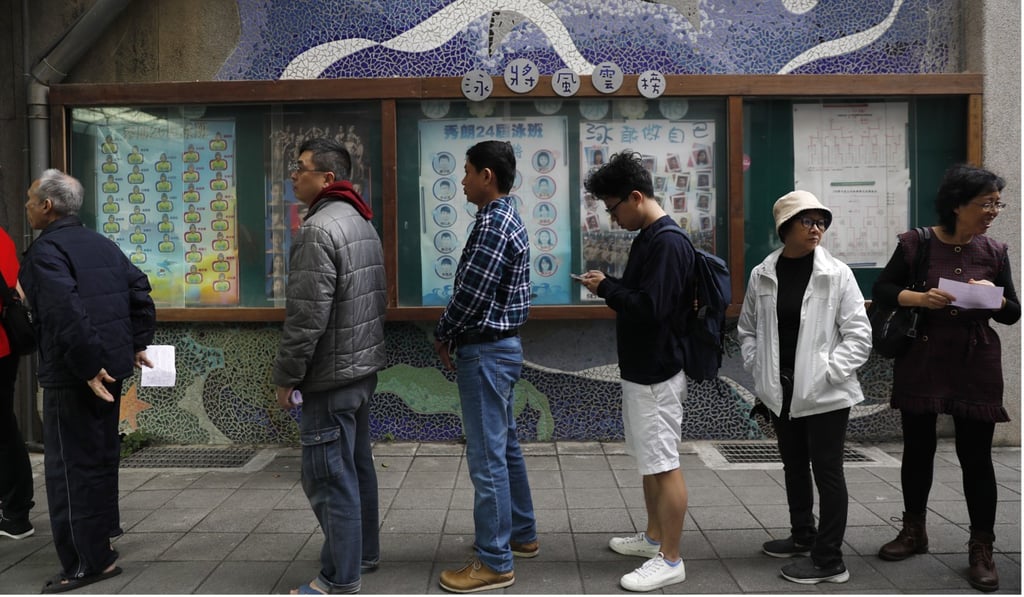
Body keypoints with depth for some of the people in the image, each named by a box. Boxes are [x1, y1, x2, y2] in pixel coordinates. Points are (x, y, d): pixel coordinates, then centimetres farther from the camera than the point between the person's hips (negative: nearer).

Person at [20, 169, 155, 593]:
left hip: (73, 376, -9)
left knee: (71, 464, -1)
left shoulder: (45, 251, -13)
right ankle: (103, 524, 41)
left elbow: (66, 314, -25)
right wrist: (138, 344, 14)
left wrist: (88, 367, -23)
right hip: (111, 364, 9)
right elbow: (140, 293, 12)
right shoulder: (102, 244, 12)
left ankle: (89, 560, 4)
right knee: (101, 450, 23)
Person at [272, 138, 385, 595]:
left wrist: (286, 375, -13)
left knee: (328, 476, -2)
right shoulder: (362, 223, 13)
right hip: (363, 365, 10)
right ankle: (364, 552, 32)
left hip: (332, 373, -10)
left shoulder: (319, 229, -18)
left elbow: (306, 315, -22)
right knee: (357, 466, 19)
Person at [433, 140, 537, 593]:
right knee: (505, 447, 19)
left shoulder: (491, 224, -18)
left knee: (487, 457, -3)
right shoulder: (510, 220, 13)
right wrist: (456, 336, 11)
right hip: (501, 346, 11)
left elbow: (470, 293, -22)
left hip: (485, 352, -11)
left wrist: (442, 336, -5)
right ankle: (521, 534, 32)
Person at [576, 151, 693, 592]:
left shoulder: (668, 243, -20)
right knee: (649, 460, 19)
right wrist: (609, 287, 4)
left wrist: (606, 287, -15)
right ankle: (654, 536, 33)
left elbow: (651, 307, -26)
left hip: (657, 373, -10)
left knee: (664, 464, -1)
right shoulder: (647, 238, 12)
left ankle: (670, 560, 9)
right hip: (642, 368, 10)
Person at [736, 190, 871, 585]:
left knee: (827, 470, 2)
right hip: (782, 392, 4)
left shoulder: (837, 274, -8)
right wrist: (758, 368, 1)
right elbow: (747, 329, 12)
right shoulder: (762, 275, 1)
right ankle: (802, 536, 37)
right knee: (794, 466, 18)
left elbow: (858, 334, -8)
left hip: (825, 394, -4)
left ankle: (829, 560, 13)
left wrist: (828, 373, -14)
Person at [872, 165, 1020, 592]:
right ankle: (914, 531, 28)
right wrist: (919, 297, -19)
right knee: (917, 448, 11)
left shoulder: (994, 252, 1)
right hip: (920, 360, 0)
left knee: (976, 455, 2)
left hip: (976, 364, 1)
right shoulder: (915, 244, -5)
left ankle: (982, 549, 14)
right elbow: (881, 290, -2)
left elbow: (1013, 314, 6)